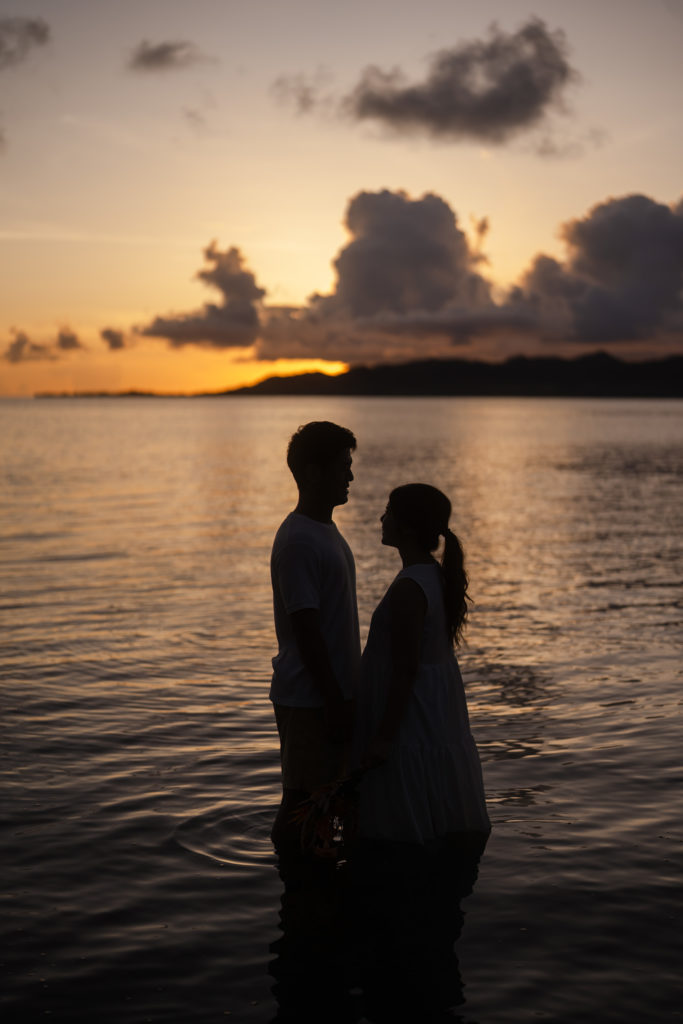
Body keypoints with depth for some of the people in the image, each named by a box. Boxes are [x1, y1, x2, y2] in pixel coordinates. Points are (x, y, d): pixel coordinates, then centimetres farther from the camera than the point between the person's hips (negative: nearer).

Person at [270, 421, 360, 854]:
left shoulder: (328, 530, 13)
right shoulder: (297, 542, -19)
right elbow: (305, 630, -22)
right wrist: (334, 702, -21)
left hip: (335, 691, 10)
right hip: (309, 699, -9)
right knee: (304, 796, 1)